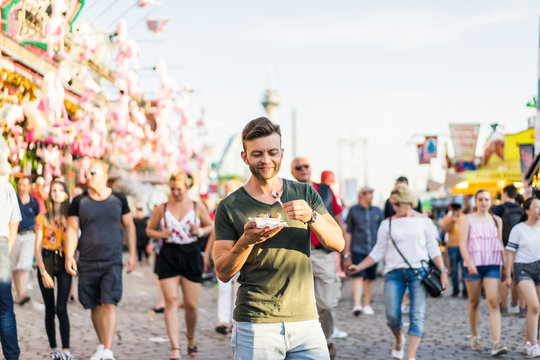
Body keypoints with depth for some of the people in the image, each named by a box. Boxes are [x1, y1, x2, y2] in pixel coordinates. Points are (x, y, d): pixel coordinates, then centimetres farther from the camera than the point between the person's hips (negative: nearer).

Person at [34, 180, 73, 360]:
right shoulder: (42, 218, 5)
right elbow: (37, 247, 1)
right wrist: (43, 272, -7)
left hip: (64, 264, 0)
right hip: (46, 262, 0)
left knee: (61, 309, -10)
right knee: (50, 309, 3)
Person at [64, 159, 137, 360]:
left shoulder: (118, 199, 3)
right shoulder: (79, 202, 2)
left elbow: (129, 226, 12)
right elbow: (72, 229, 2)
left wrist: (132, 254, 9)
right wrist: (69, 256, -9)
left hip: (112, 261, -1)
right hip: (87, 262, 1)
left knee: (109, 304, -13)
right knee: (94, 306, 8)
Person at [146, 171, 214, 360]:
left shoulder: (197, 207, 5)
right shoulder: (161, 208, 5)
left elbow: (211, 226, 15)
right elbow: (149, 229, 14)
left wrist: (200, 231, -6)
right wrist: (160, 234, -8)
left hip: (191, 254, 0)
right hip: (168, 256, 0)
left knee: (191, 304, 3)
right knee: (171, 300, -11)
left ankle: (191, 338, 31)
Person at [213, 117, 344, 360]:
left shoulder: (305, 194, 9)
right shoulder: (230, 207, 1)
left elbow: (338, 243, 2)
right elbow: (223, 273, -1)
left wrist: (311, 217, -15)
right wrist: (247, 241, -18)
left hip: (305, 321, 2)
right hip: (255, 324, -2)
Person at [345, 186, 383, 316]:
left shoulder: (377, 211, 10)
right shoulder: (353, 210, 3)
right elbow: (348, 231, 5)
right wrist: (346, 250, 2)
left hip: (373, 249, 3)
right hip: (358, 249, -3)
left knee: (370, 278, 8)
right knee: (358, 276, -14)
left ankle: (367, 304, 21)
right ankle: (357, 304, -23)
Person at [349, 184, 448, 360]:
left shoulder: (424, 221, 8)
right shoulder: (387, 224, 9)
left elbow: (434, 249, 10)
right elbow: (378, 252, 11)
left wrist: (443, 271, 0)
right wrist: (358, 267, 1)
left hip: (419, 271, -1)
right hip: (394, 273, 1)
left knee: (417, 316, -10)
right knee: (392, 316, -6)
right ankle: (399, 340, 27)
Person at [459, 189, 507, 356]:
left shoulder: (496, 220, 11)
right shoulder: (469, 219, 2)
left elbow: (500, 244, 17)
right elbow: (462, 243, -5)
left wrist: (505, 265, 13)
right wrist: (469, 263, -17)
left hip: (492, 265, 1)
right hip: (473, 265, -1)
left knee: (493, 302, -12)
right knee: (474, 302, 9)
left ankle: (497, 343, -19)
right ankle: (475, 336, 28)